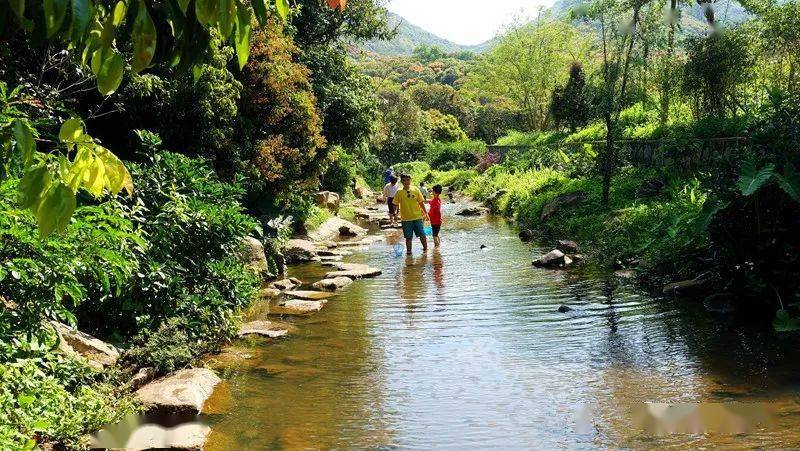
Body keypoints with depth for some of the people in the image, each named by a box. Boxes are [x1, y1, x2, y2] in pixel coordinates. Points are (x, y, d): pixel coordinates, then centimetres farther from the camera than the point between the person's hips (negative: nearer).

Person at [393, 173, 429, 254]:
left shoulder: (415, 189, 1)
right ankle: (408, 251, 17)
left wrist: (425, 213, 9)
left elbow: (421, 202, 7)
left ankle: (425, 248, 22)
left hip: (418, 217, 1)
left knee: (422, 235, 3)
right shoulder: (399, 193, -2)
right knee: (408, 237, 5)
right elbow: (395, 204, 1)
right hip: (406, 219, -1)